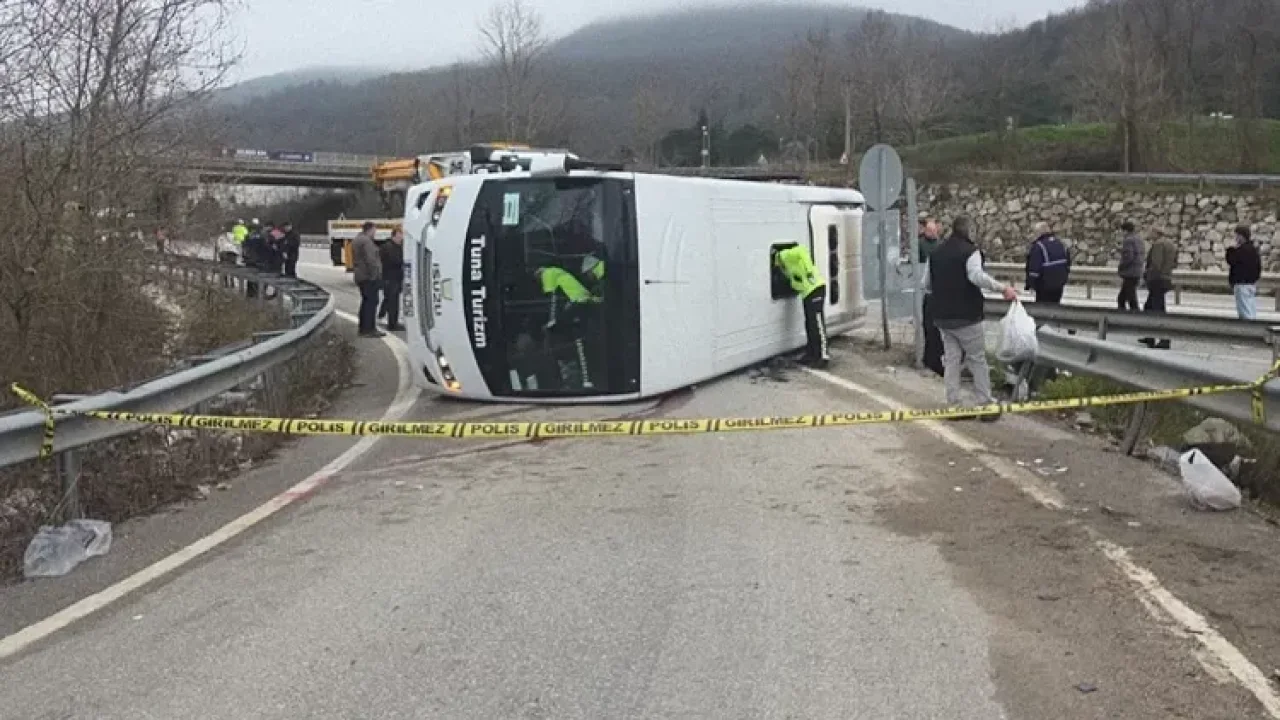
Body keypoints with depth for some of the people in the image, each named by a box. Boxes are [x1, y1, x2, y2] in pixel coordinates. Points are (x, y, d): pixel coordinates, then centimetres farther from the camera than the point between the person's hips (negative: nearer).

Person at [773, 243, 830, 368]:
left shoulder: (785, 256, -10)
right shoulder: (784, 264, 19)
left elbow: (802, 250, -25)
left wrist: (809, 270, -28)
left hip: (815, 289, -10)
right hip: (807, 292, 10)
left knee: (817, 323, -10)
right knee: (809, 324, 14)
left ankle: (824, 356, -9)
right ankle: (812, 354, 21)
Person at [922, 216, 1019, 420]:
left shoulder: (936, 253, 10)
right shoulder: (970, 251, -12)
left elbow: (926, 284, 14)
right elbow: (977, 276, -30)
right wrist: (1003, 288, -28)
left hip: (943, 317, 6)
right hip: (966, 316, -6)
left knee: (951, 359, 10)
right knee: (978, 359, 4)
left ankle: (953, 404, 10)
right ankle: (985, 404, 6)